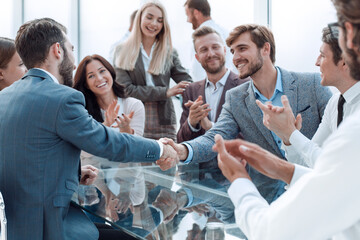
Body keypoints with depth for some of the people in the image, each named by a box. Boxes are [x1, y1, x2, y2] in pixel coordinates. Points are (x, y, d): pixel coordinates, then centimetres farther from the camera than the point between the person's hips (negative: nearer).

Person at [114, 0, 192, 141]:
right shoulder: (123, 52, 7)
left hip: (164, 125, 1)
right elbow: (125, 89, -3)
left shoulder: (169, 53, 12)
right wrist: (165, 92, -9)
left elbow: (187, 84, 7)